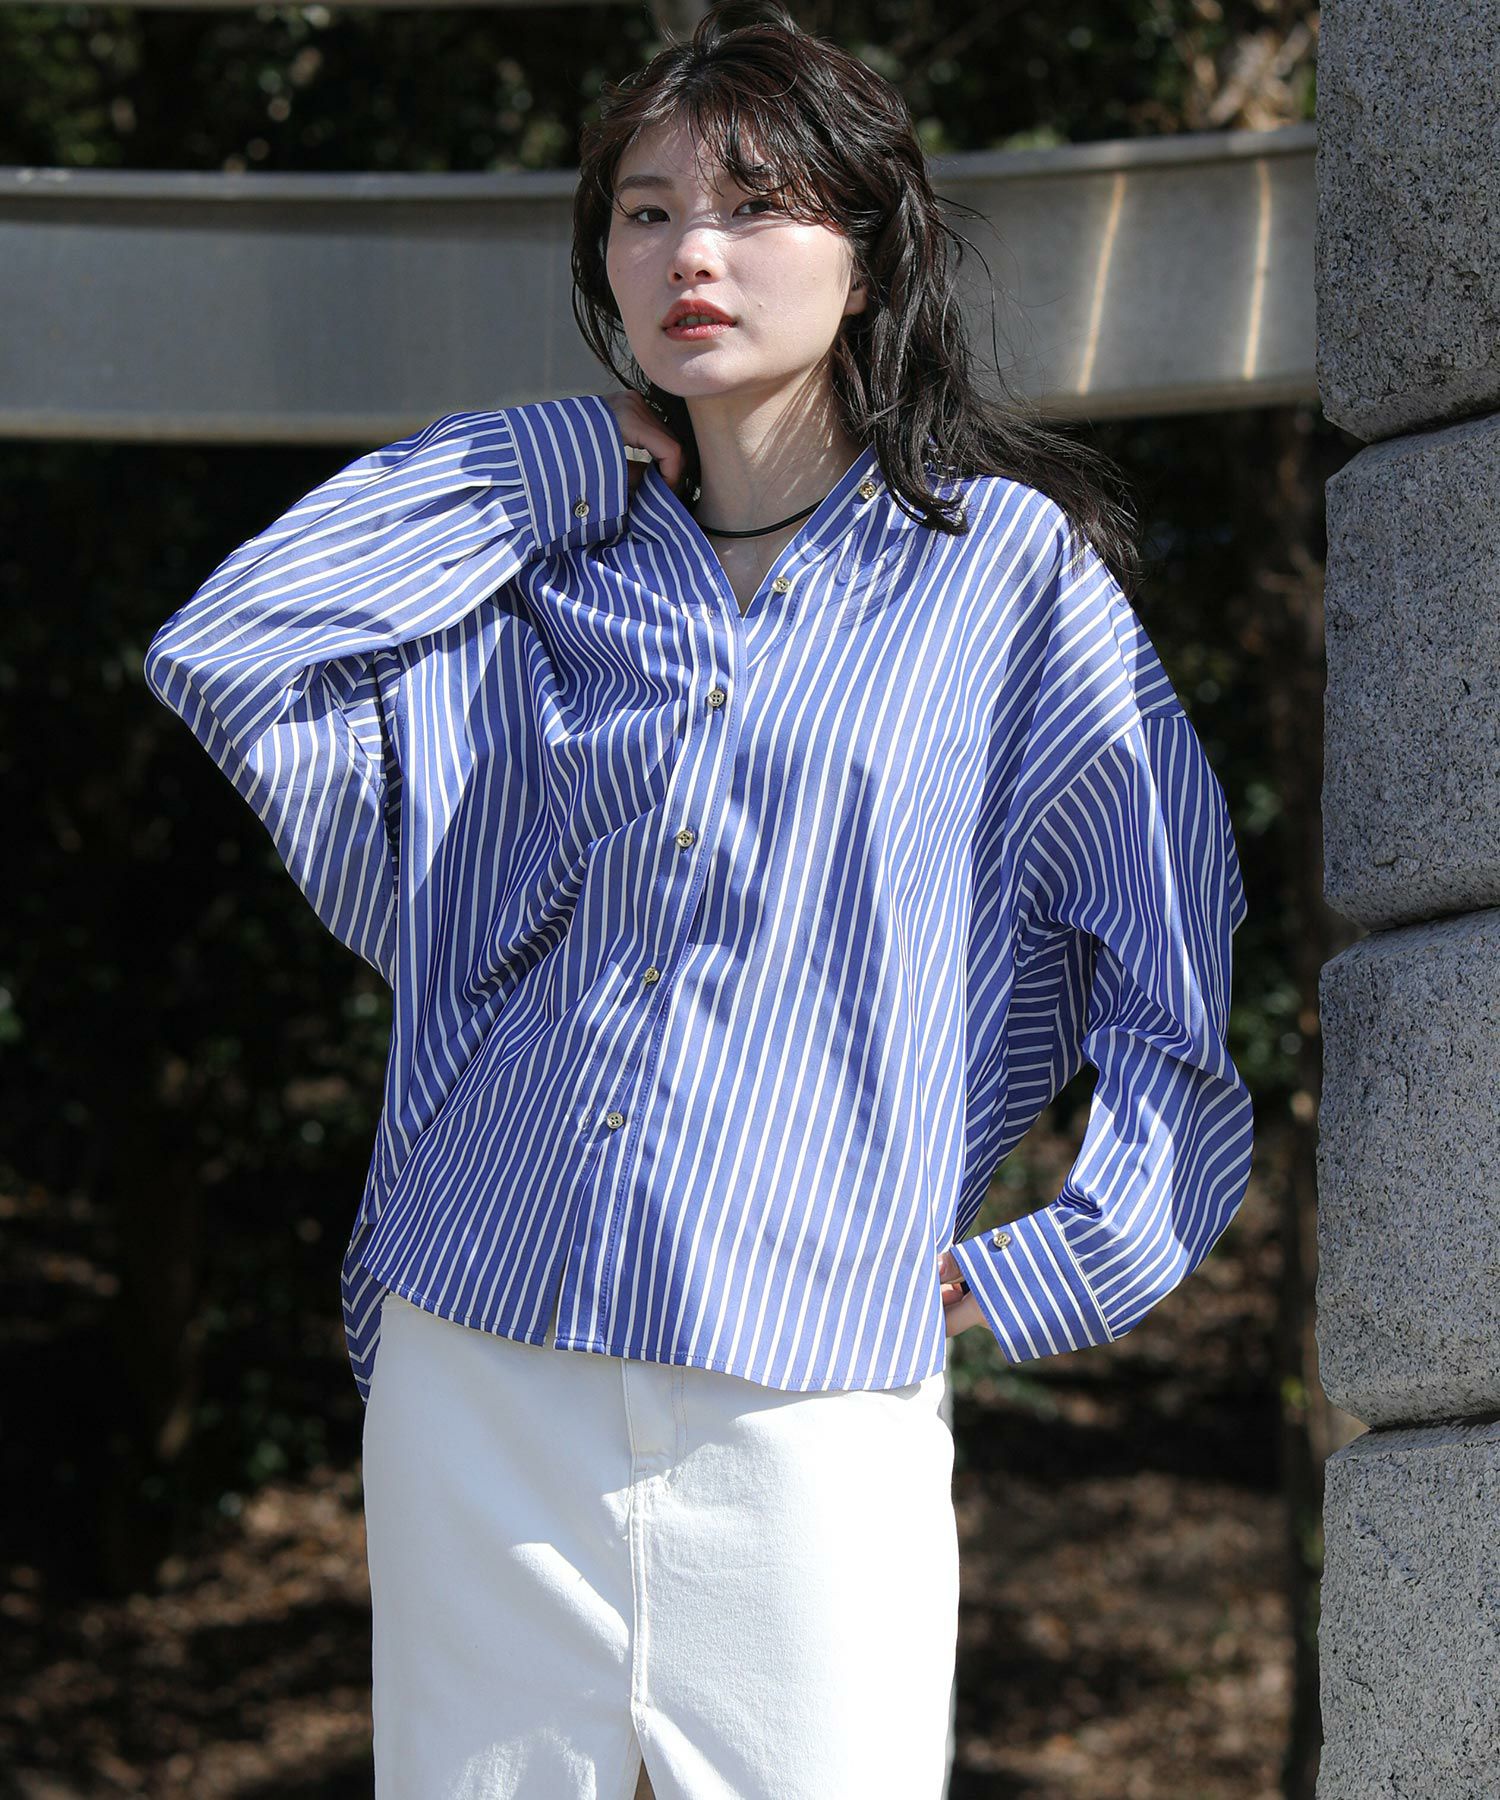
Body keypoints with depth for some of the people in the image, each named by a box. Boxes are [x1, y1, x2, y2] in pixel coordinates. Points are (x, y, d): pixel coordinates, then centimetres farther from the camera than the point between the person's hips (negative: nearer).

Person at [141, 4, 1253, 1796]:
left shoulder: (1006, 565, 4)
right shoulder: (553, 568, 14)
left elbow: (1194, 940, 6)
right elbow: (220, 658, 2)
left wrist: (1052, 1270, -1)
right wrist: (576, 460, 7)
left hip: (806, 1396, -3)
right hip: (474, 1368, 3)